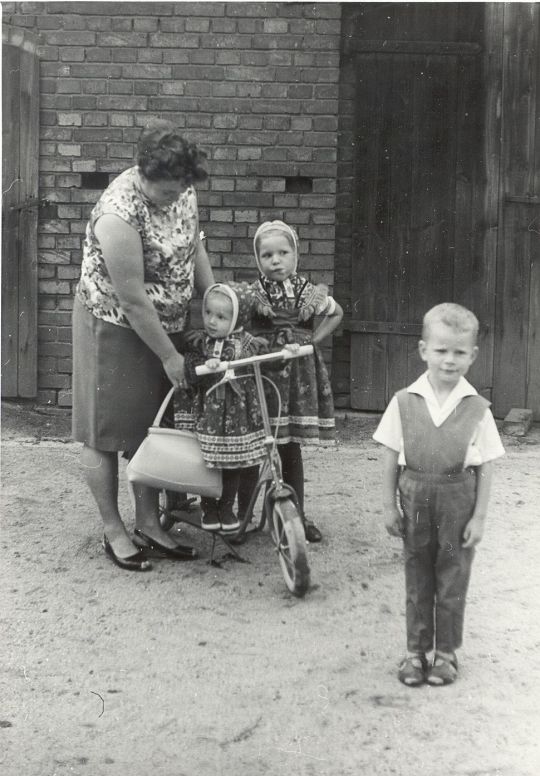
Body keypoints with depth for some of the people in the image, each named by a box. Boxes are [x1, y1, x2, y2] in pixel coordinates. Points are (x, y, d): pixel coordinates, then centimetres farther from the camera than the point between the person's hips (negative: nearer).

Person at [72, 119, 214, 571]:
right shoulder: (119, 215, -30)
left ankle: (149, 525, 23)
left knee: (152, 427, 13)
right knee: (107, 432, 3)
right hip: (115, 329, -7)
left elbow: (194, 245, 11)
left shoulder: (180, 189, -6)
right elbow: (133, 301, -26)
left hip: (163, 325, 7)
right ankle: (113, 531, 16)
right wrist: (169, 356, -18)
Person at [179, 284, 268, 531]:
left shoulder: (246, 343, 3)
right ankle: (208, 508, 25)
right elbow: (189, 374, -14)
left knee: (233, 466, 9)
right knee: (208, 465, 4)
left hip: (239, 415, 1)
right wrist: (205, 365, -31)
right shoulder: (197, 342, -2)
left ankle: (227, 508, 28)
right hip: (209, 414, -1)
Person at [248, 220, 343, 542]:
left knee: (290, 446, 9)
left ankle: (297, 515, 18)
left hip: (297, 375, 2)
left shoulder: (308, 292, 3)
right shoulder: (251, 294, -4)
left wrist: (312, 340, 6)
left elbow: (337, 313, 19)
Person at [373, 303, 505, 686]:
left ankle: (446, 651, 26)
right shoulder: (404, 402, -4)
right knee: (417, 578, 13)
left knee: (452, 580, 10)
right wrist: (389, 506, 0)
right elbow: (391, 457, 2)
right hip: (415, 498, 1)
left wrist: (479, 516, -6)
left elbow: (485, 467, -3)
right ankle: (416, 650, 26)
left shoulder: (477, 408, -7)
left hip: (457, 500, -1)